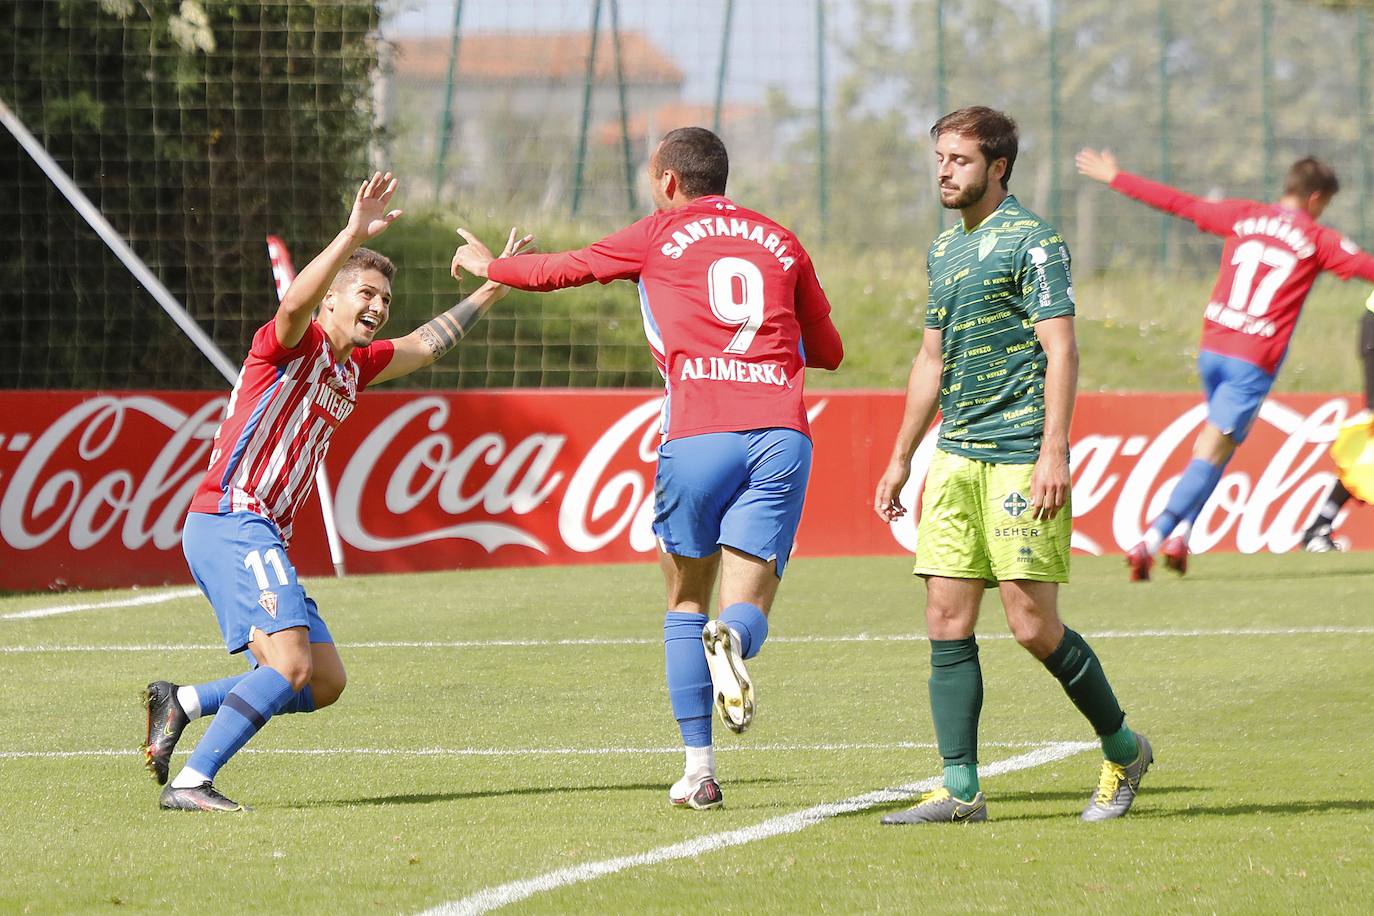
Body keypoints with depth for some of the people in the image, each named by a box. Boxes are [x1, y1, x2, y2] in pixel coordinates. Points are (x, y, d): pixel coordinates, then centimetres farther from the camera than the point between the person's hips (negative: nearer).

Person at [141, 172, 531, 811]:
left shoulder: (355, 366, 19)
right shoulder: (297, 343, -6)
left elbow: (427, 344, 34)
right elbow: (297, 302, -30)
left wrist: (492, 289, 33)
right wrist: (355, 235, -40)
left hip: (260, 537, 10)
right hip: (231, 522, -10)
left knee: (324, 681, 8)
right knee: (290, 666, -23)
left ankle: (180, 703, 9)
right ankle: (190, 782, -24)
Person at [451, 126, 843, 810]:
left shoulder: (660, 236, 12)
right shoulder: (781, 243, 20)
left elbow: (556, 270, 23)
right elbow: (829, 352, 27)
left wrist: (488, 265, 42)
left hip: (698, 434, -2)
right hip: (782, 433, 2)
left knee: (686, 602, 14)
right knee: (747, 607, -1)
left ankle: (698, 769, 5)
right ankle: (733, 640, -39)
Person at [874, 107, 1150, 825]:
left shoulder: (1031, 241, -7)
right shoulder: (944, 249, 18)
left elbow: (1061, 350, -13)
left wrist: (1054, 451, -21)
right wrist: (900, 459, 24)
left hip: (1020, 458, -8)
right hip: (955, 457, 8)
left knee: (1033, 625, -7)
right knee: (947, 622, 0)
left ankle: (1122, 749, 13)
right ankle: (960, 790, 2)